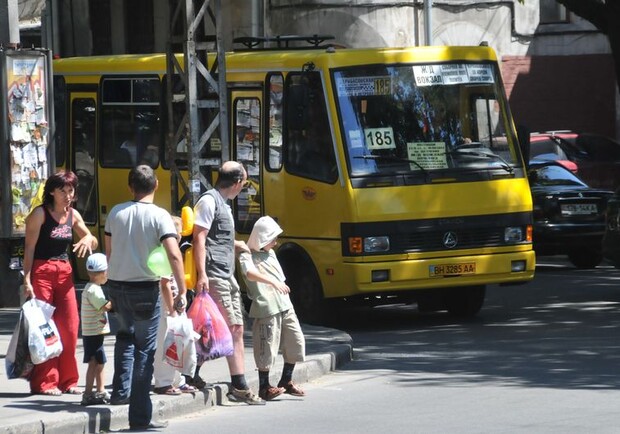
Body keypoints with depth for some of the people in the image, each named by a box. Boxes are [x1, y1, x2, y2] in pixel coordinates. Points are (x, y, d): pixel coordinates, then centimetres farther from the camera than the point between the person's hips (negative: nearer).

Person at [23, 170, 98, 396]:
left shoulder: (73, 215, 10)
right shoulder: (40, 213, -7)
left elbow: (94, 243, 15)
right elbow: (29, 248, -10)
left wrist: (88, 239, -10)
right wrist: (27, 280, -17)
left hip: (64, 273, 6)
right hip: (42, 271, -6)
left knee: (70, 326, 3)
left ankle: (67, 381, 11)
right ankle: (44, 383, -3)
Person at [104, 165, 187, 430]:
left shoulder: (116, 213, 3)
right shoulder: (159, 216, -9)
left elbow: (109, 251, 10)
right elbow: (174, 255, -20)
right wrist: (182, 291, -16)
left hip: (116, 285, 4)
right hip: (145, 289, -4)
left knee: (126, 333, 31)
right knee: (145, 350, 3)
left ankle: (120, 391, 23)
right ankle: (140, 417, 0)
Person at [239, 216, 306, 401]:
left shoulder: (270, 254, 19)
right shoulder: (248, 256, -7)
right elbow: (250, 273, -29)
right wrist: (272, 281, -40)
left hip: (285, 307, 8)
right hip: (267, 309, -8)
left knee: (296, 342, 8)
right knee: (267, 347, -6)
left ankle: (286, 381, 21)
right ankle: (264, 387, 5)